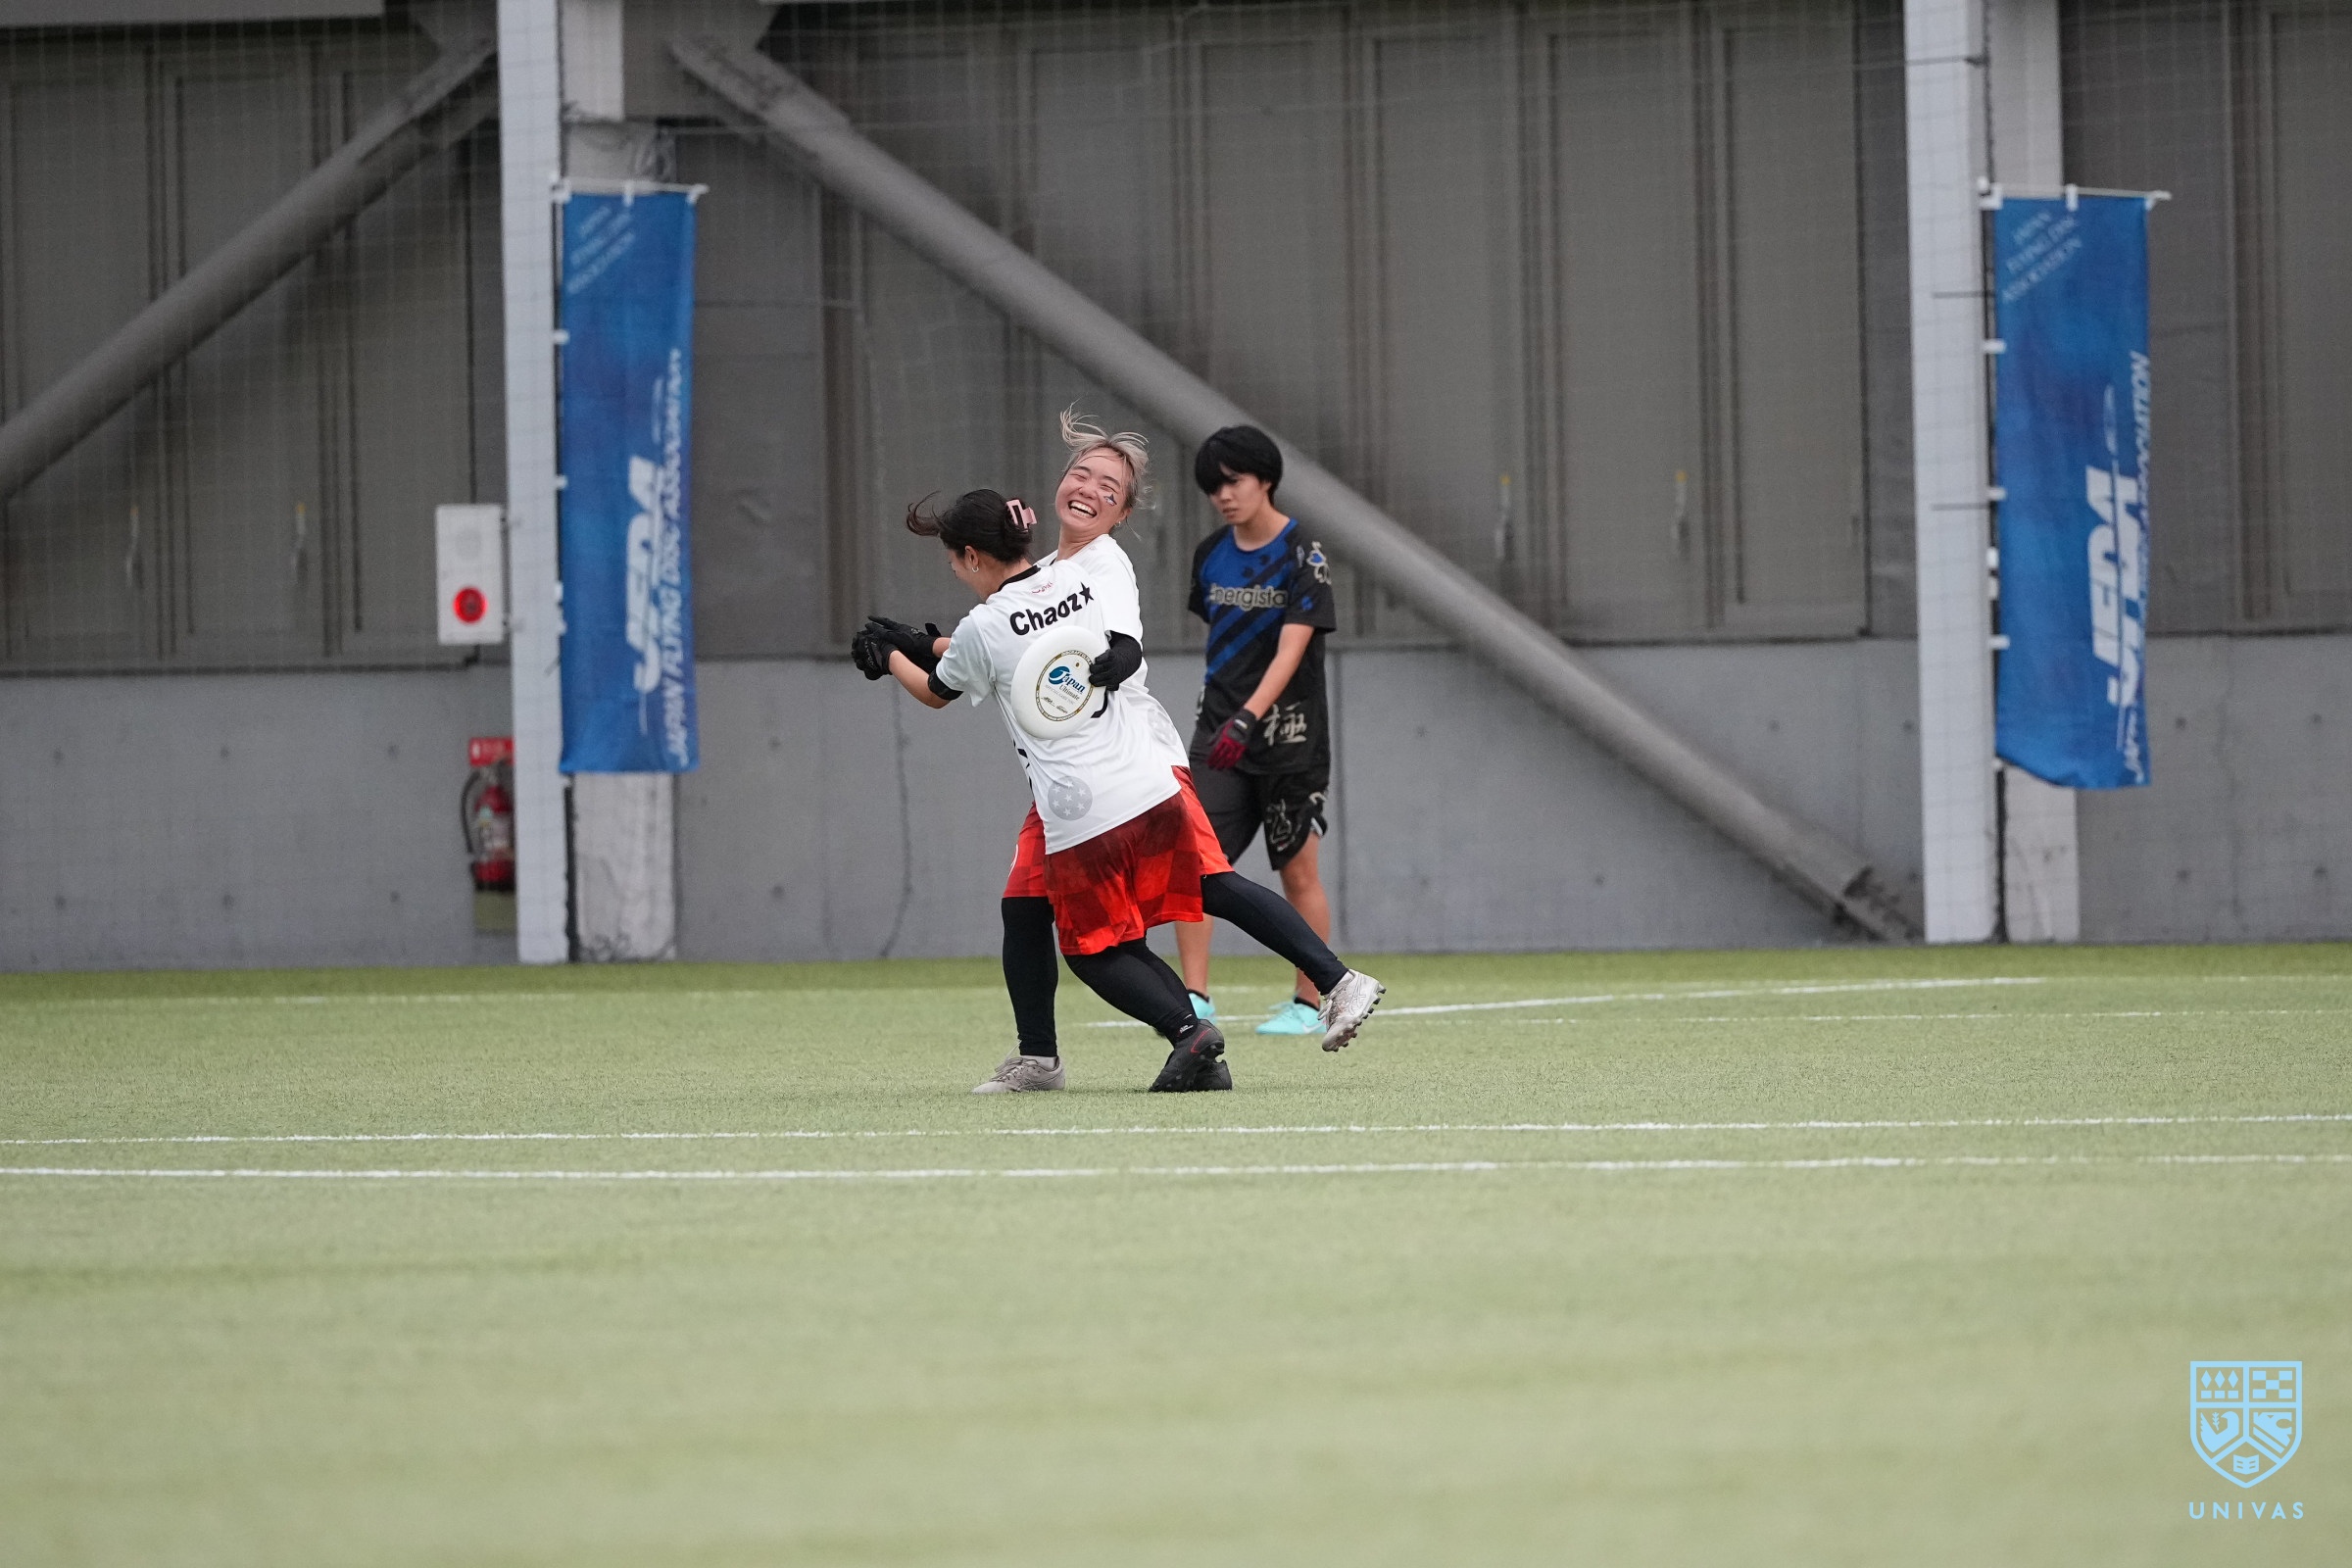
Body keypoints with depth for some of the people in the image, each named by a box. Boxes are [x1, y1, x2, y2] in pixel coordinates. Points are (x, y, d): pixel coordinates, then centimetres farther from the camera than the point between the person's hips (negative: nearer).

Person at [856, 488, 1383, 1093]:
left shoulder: (982, 630, -7)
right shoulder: (1073, 580, 9)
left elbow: (936, 692, 15)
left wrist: (888, 655, 35)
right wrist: (927, 644, 33)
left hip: (1079, 815, -5)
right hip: (1152, 781, 5)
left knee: (1093, 948, 11)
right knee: (1220, 888, 18)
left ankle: (1187, 1027, -11)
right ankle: (1338, 980, 7)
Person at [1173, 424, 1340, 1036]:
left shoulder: (1302, 555, -10)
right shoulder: (1211, 555, 8)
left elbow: (1290, 650, -20)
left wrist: (1248, 718, -31)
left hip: (1288, 738, -5)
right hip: (1219, 734, 5)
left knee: (1299, 873, 3)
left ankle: (1308, 1004, 13)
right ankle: (1195, 999, -9)